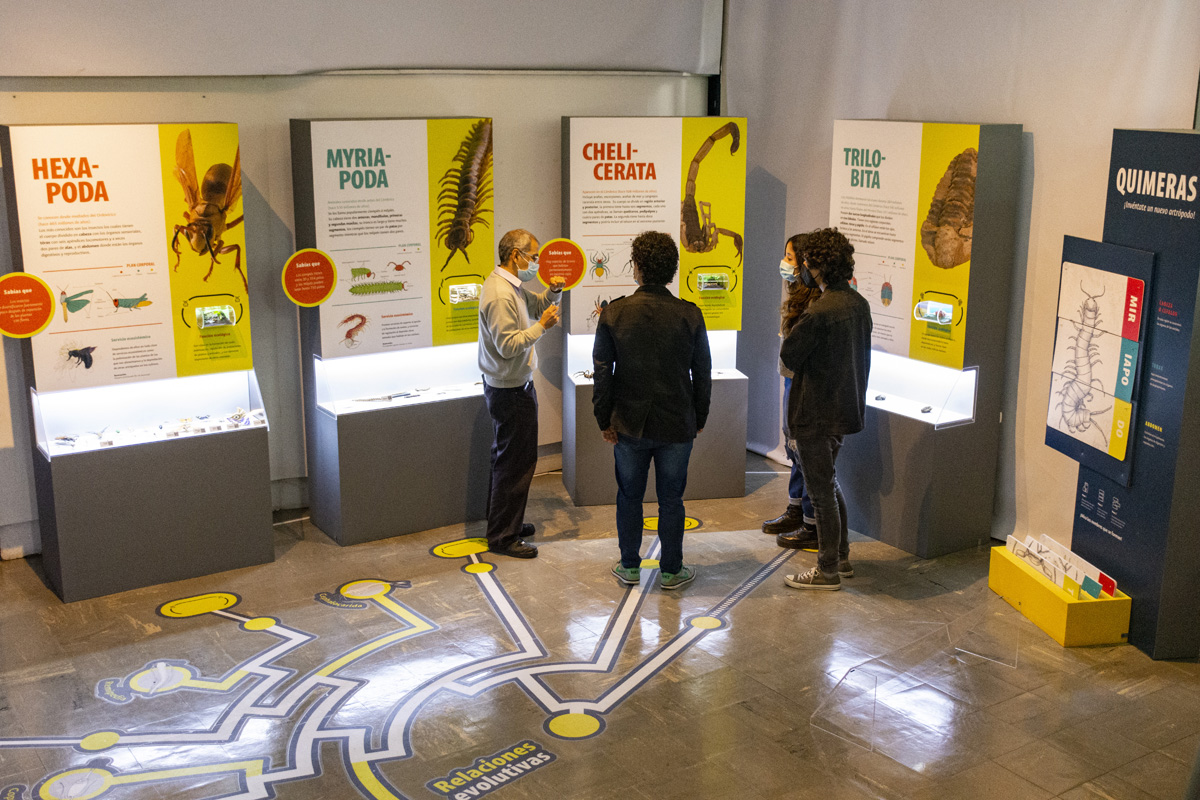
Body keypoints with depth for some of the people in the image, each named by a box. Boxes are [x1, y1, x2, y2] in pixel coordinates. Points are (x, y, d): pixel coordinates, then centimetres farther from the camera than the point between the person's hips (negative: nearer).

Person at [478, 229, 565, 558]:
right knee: (516, 461, -4)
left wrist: (552, 291, 7)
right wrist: (542, 327, -22)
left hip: (507, 386, 11)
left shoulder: (510, 286, 9)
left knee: (508, 458, 19)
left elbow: (535, 305, 26)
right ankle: (502, 537, 4)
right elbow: (508, 346, -27)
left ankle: (503, 522, 31)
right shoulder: (500, 294, -23)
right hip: (510, 390, -11)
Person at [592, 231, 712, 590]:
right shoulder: (690, 315, -9)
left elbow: (602, 372, -6)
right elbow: (703, 373, -1)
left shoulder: (613, 313, -10)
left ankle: (629, 566, 26)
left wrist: (604, 420, 3)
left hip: (629, 424, 0)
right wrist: (699, 418, 11)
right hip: (677, 424, 0)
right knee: (671, 499, 12)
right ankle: (671, 571, 21)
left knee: (629, 496, 15)